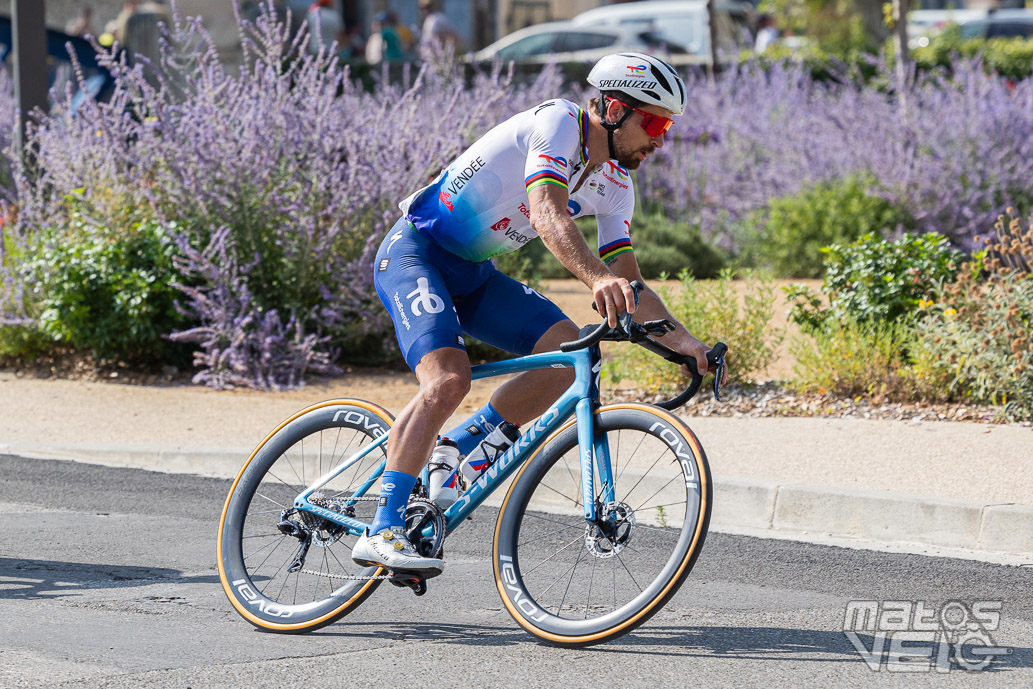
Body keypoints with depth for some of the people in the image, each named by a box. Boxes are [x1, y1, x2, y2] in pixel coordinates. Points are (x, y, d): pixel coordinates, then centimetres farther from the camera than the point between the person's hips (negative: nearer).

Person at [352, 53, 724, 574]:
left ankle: (454, 453, 2)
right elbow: (548, 216, -37)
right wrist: (597, 279, -52)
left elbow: (628, 282, 5)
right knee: (448, 379, -28)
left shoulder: (615, 185, 4)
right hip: (415, 252, -8)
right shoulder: (558, 123, -21)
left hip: (473, 274, 8)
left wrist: (681, 340, -9)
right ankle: (381, 533, -24)